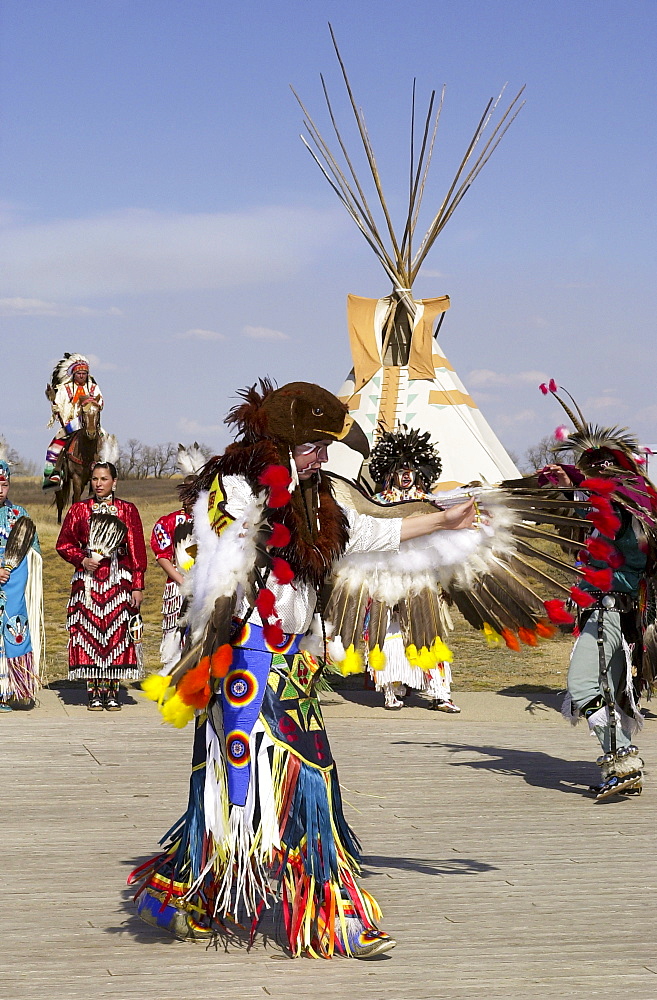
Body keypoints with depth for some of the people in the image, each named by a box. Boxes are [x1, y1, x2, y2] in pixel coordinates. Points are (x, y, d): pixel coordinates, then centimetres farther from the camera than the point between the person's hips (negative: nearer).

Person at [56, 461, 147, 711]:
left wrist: (137, 586, -2)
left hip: (118, 580, -1)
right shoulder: (79, 510, 9)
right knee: (89, 632, -3)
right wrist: (83, 560, -7)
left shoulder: (128, 511, 6)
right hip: (87, 579, 1)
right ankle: (94, 693, 2)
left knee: (117, 632, -4)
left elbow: (137, 551, 4)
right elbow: (63, 544, 12)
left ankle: (113, 692, 2)